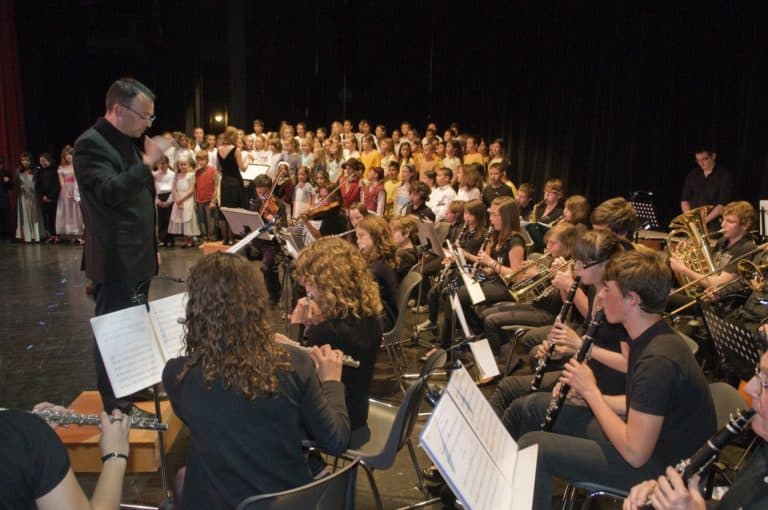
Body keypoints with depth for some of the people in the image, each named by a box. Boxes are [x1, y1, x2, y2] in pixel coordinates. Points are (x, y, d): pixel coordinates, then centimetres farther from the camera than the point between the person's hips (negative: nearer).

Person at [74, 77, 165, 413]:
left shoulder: (127, 142, 14)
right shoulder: (91, 144, -15)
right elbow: (111, 191, -29)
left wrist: (154, 195, 13)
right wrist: (147, 162, -25)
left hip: (138, 256, 9)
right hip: (115, 261, -9)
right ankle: (115, 407, 13)